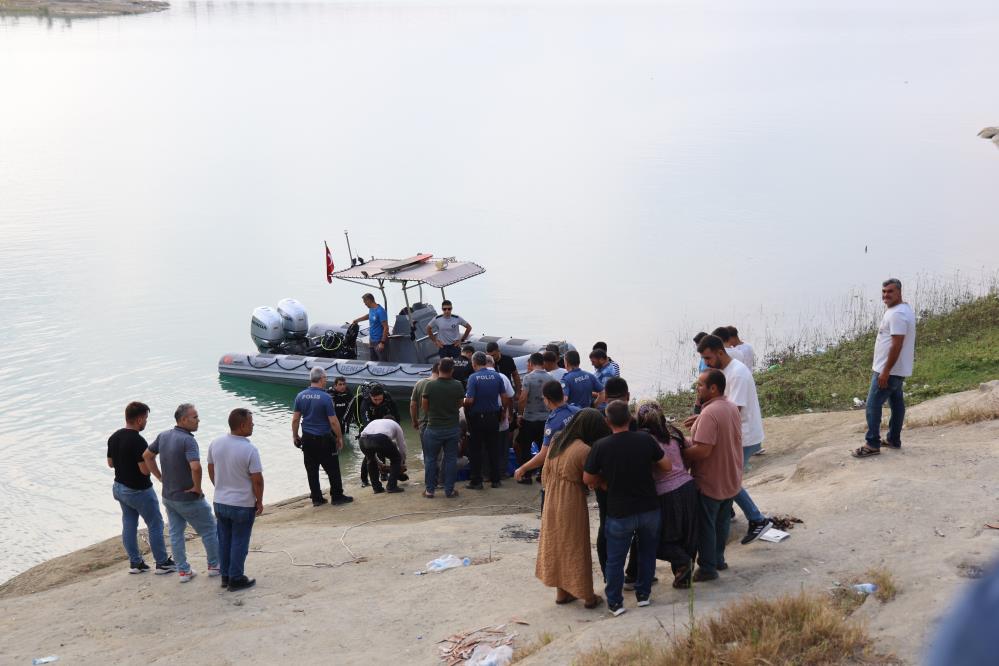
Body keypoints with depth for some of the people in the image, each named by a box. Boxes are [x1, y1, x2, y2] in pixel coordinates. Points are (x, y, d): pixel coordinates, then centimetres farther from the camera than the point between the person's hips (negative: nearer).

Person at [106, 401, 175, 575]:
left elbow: (110, 463, 11)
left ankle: (135, 563, 19)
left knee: (129, 524, 14)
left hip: (119, 487, 8)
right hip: (138, 490, -8)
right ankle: (162, 563, 12)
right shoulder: (138, 441, -26)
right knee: (155, 524, 5)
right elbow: (145, 470, -25)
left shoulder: (114, 437, 0)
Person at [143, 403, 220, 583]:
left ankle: (183, 571, 21)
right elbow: (195, 467, -38)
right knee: (209, 530, 11)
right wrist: (197, 487, -21)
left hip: (168, 496, 7)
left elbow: (147, 456, 13)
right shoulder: (188, 440, -25)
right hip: (188, 498, -7)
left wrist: (161, 477, 13)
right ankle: (214, 565, 22)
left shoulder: (163, 436, 0)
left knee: (175, 533, 15)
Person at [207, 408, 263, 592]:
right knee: (239, 542, 6)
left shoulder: (215, 443, -4)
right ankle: (236, 579, 13)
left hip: (220, 502, 5)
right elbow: (257, 480, -17)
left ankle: (225, 576, 26)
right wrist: (259, 501, -2)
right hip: (242, 504, -5)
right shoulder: (249, 449, -21)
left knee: (224, 540, 16)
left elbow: (211, 470, 9)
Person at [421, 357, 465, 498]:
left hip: (434, 428, -1)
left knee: (430, 459, 9)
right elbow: (460, 404, 6)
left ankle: (429, 490, 12)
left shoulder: (430, 385, -14)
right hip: (453, 427, 2)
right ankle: (449, 490, 10)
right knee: (451, 459, 9)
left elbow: (425, 406, -4)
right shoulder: (458, 385, -8)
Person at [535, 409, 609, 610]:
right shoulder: (584, 451, -21)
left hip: (552, 503, 6)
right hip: (572, 505, -6)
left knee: (556, 545, 17)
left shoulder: (556, 442, 1)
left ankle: (562, 592, 27)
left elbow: (546, 474, 9)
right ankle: (588, 596, 16)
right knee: (576, 548, 5)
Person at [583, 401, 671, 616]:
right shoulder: (645, 439, -10)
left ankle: (615, 602, 15)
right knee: (647, 552, 22)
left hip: (620, 512, -2)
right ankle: (643, 594, 30)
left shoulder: (601, 446, -14)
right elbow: (667, 466, 1)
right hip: (649, 508, 2)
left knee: (615, 559, 11)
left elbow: (587, 479, -5)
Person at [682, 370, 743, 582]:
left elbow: (703, 450, -32)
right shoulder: (732, 408, 2)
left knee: (705, 525, 6)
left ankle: (707, 568, 14)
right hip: (731, 479, 9)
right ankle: (718, 559, 34)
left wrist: (681, 453, -15)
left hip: (710, 483, -9)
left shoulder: (709, 414, -28)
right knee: (721, 521, 22)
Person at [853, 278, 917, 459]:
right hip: (899, 370, 11)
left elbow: (897, 345, -26)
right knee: (896, 403, 16)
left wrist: (885, 371, -25)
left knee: (873, 405, -7)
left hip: (889, 370, -11)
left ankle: (872, 445, -4)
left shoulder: (897, 314, -22)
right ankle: (894, 440, 25)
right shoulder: (904, 309, 13)